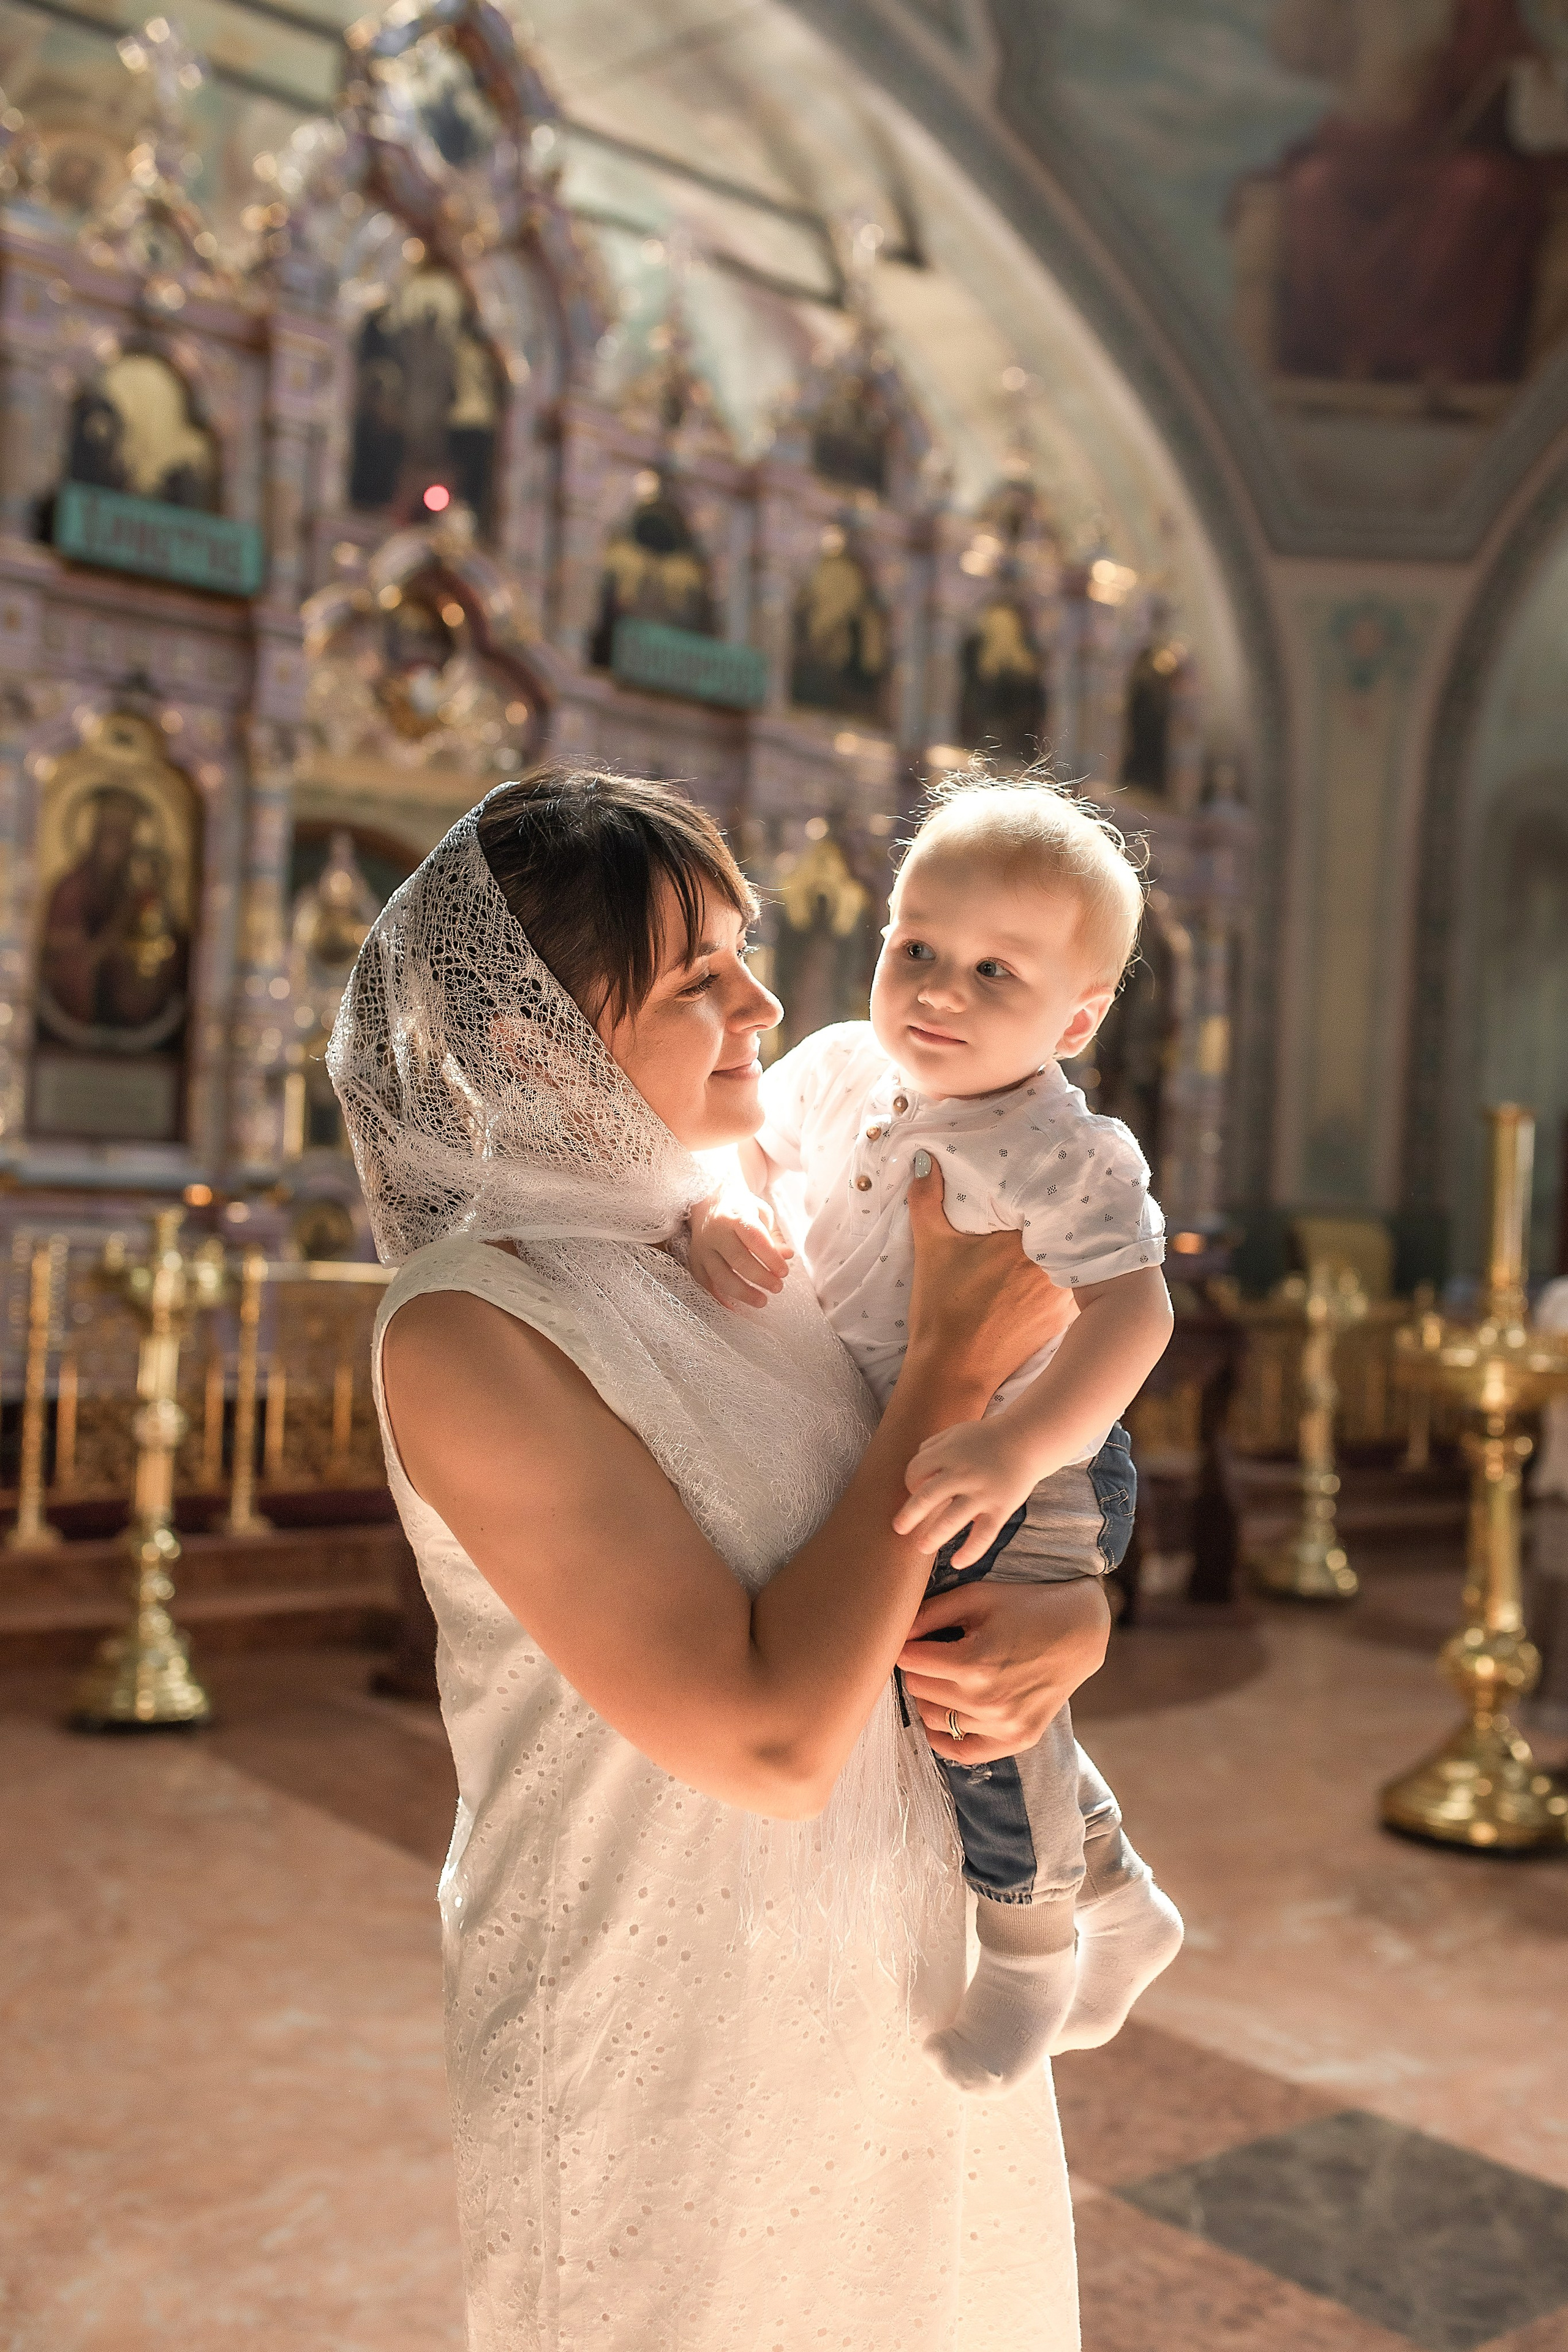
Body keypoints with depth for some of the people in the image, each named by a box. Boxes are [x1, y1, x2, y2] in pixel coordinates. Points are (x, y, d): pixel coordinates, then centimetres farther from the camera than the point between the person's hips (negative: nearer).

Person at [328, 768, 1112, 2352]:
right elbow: (773, 1738, -25)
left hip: (906, 1995, 7)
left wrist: (1070, 1622, -15)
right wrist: (956, 1360, -20)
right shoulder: (466, 1332, -21)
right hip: (669, 2062, -6)